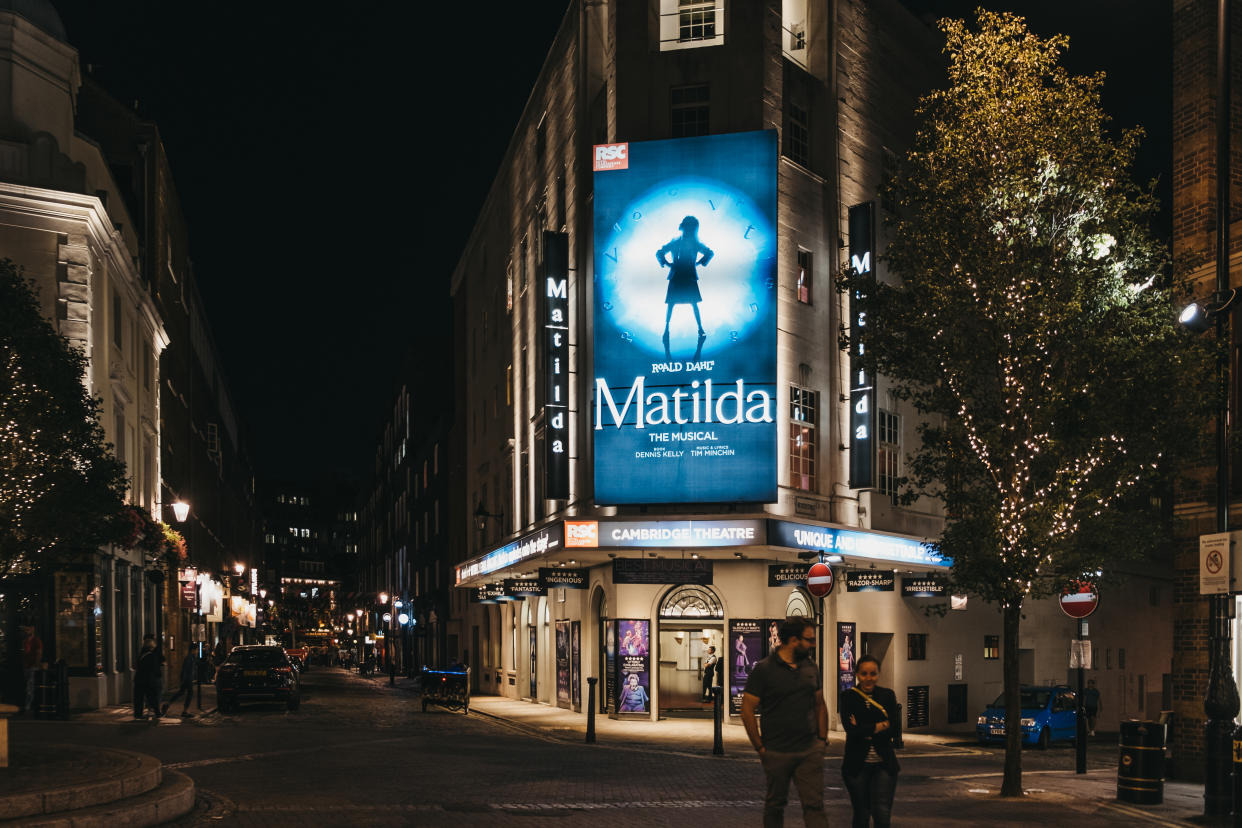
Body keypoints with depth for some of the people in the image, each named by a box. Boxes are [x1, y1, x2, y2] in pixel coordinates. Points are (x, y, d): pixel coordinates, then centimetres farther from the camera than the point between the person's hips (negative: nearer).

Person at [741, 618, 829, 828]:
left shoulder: (811, 668, 9)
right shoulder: (764, 669, -7)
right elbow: (747, 710, -8)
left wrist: (823, 739, 9)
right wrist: (760, 747, -8)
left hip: (810, 751, 3)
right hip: (777, 753, -3)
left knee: (814, 805, -4)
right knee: (775, 805, 10)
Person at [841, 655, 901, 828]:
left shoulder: (887, 695, 4)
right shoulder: (848, 697, -1)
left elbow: (895, 729, -5)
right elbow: (851, 729, -13)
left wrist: (865, 730, -11)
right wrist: (880, 726, -9)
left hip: (883, 764, 1)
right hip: (857, 766, -1)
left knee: (882, 813, -10)